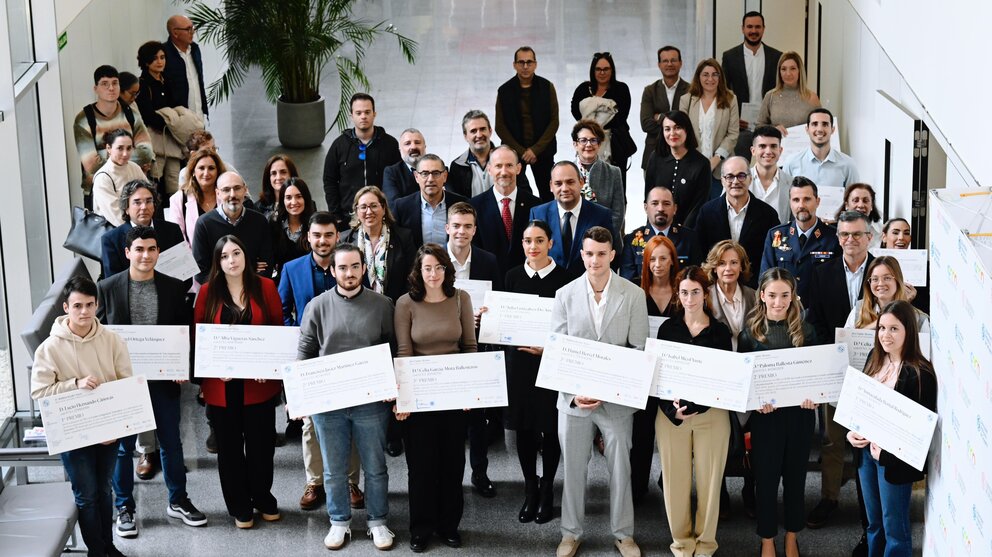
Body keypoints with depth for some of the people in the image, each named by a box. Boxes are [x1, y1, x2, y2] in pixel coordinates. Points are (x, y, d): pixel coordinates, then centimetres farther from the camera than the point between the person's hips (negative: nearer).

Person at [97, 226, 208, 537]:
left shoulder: (174, 288, 0)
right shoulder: (107, 288, -5)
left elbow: (184, 331, 4)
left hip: (164, 378, 2)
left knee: (171, 442, 12)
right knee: (123, 445, 9)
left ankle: (178, 501, 27)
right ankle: (124, 508, 22)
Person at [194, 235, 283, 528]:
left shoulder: (265, 287, 0)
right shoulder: (208, 292, 0)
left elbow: (278, 330, 3)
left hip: (260, 383, 0)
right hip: (221, 385, 0)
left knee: (261, 444, 8)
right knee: (229, 447, 9)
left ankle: (263, 499, 29)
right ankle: (239, 507, 22)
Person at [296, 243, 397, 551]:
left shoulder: (382, 305, 0)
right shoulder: (317, 307, 1)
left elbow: (393, 351, 3)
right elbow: (305, 353, 3)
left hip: (371, 401, 0)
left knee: (375, 467, 10)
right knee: (334, 469, 11)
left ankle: (377, 522, 25)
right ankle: (339, 522, 26)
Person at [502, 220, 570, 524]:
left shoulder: (563, 277, -6)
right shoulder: (513, 275, 5)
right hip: (519, 358, 3)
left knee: (550, 425, 4)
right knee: (523, 425, 7)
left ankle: (547, 491, 17)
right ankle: (530, 491, 19)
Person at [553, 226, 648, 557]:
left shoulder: (633, 295, -3)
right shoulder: (565, 295, 1)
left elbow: (638, 349, -3)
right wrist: (574, 392, -12)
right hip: (574, 396, 1)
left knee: (620, 467, 8)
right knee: (573, 467, 10)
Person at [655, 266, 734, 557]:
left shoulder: (720, 331, 1)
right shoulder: (667, 328, 3)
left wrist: (693, 407, -15)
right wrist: (672, 411, -15)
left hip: (712, 414, -1)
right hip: (670, 415, 1)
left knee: (709, 479, 5)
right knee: (676, 479, 4)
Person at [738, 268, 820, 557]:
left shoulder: (805, 331, 1)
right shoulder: (750, 332, -3)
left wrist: (813, 396, -15)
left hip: (800, 413, 1)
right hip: (765, 414, -1)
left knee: (795, 475, 12)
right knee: (766, 477, 6)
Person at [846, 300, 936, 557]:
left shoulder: (920, 373, -18)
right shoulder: (875, 358, 4)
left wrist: (886, 449, -22)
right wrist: (851, 432, -4)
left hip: (895, 457, -7)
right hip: (865, 451, 7)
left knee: (894, 529, 6)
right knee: (874, 524, 20)